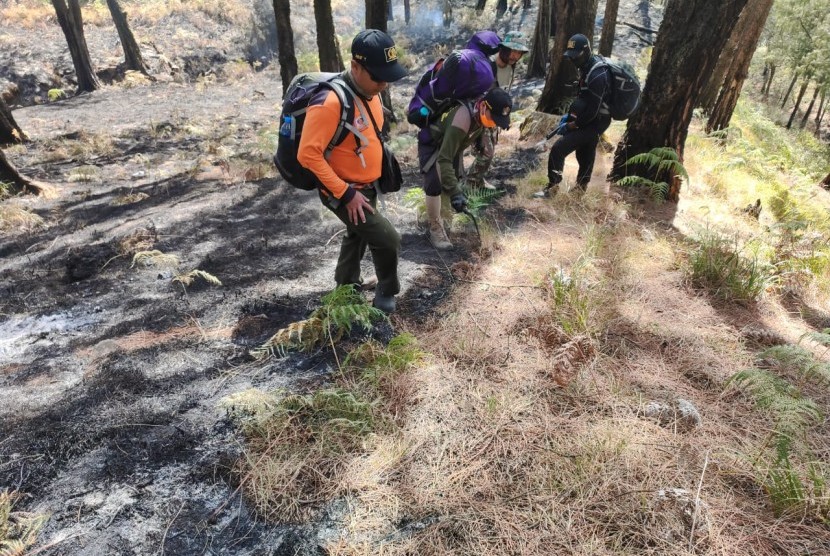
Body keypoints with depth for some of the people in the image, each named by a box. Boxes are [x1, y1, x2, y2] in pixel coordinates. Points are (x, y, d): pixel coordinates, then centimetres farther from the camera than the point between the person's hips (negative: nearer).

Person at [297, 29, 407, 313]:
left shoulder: (370, 91, -2)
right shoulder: (330, 101, -29)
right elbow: (308, 154, -30)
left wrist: (372, 178, 17)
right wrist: (346, 193, -27)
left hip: (368, 187, 9)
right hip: (345, 193, -9)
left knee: (358, 236, 26)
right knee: (388, 240, -10)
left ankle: (346, 286, 51)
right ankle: (387, 293, 17)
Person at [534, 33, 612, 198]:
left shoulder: (597, 76, -27)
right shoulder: (587, 66, 2)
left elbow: (592, 111, -27)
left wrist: (572, 125, -17)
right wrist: (570, 114, 9)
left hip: (594, 122, -10)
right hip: (588, 118, 10)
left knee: (558, 149, -14)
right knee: (585, 152, 24)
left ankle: (552, 187, -3)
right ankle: (581, 185, 42)